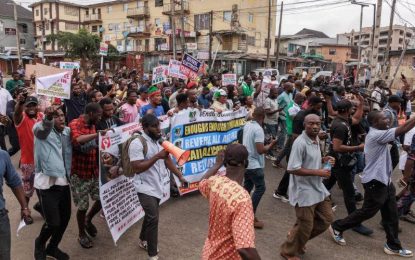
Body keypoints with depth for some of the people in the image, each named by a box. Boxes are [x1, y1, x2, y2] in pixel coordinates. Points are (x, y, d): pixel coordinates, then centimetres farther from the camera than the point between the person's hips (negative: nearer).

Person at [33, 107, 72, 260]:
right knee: (53, 222, -4)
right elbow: (41, 128, -30)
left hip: (64, 181, 6)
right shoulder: (42, 129, -8)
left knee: (65, 219, 13)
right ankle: (40, 243, 29)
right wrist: (48, 117, -50)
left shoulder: (68, 131, 11)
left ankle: (52, 247, 38)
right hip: (47, 183, -6)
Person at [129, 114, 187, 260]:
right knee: (153, 219, -9)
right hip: (146, 188, -8)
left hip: (157, 186, 8)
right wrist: (157, 157, -30)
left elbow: (167, 159, 11)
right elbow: (137, 168, -25)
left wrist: (180, 176, 4)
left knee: (150, 216, 22)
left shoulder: (158, 140, 6)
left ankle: (143, 241, 44)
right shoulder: (137, 143, -19)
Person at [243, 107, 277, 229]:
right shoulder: (258, 129, -23)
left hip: (246, 161, 9)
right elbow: (260, 150, -26)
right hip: (254, 164, -9)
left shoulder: (247, 125, 4)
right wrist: (271, 145, -10)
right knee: (260, 188, -2)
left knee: (248, 186, 21)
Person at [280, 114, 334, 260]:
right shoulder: (300, 143, -23)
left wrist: (324, 160, -1)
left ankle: (298, 238, 35)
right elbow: (292, 169, -27)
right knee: (305, 226, 3)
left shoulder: (316, 139, 6)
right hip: (304, 191, -9)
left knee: (326, 219, 18)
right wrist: (318, 172, -24)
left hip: (318, 188, 9)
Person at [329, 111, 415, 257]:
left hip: (383, 180, 10)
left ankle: (393, 246, 26)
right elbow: (402, 130, -26)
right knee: (367, 212, 3)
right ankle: (337, 227, 19)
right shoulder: (376, 134, -22)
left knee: (391, 215, 14)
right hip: (375, 182, -10)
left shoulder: (377, 134, 12)